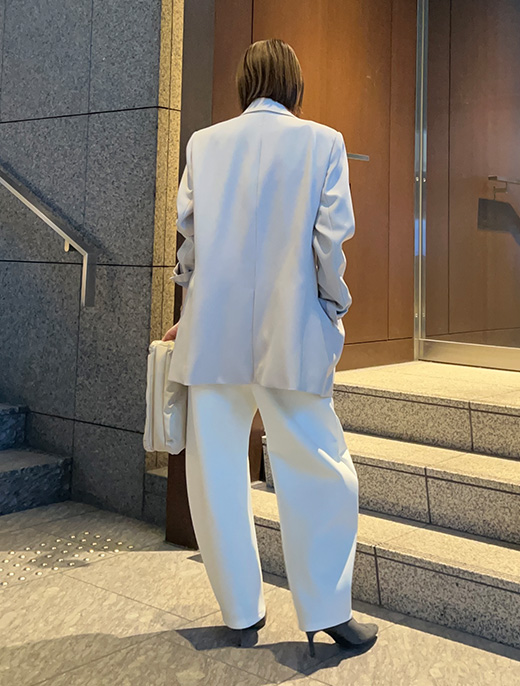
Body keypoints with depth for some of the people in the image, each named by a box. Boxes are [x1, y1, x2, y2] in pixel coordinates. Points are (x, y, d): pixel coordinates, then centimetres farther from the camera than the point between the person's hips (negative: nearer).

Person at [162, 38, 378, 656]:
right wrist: (334, 311, 7)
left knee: (216, 475, 11)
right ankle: (326, 611, 15)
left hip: (212, 332, 3)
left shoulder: (204, 143, 7)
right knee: (321, 474, 9)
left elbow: (185, 233, 5)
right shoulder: (323, 142, 1)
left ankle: (240, 611, 22)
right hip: (291, 335, -2)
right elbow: (331, 239, -6)